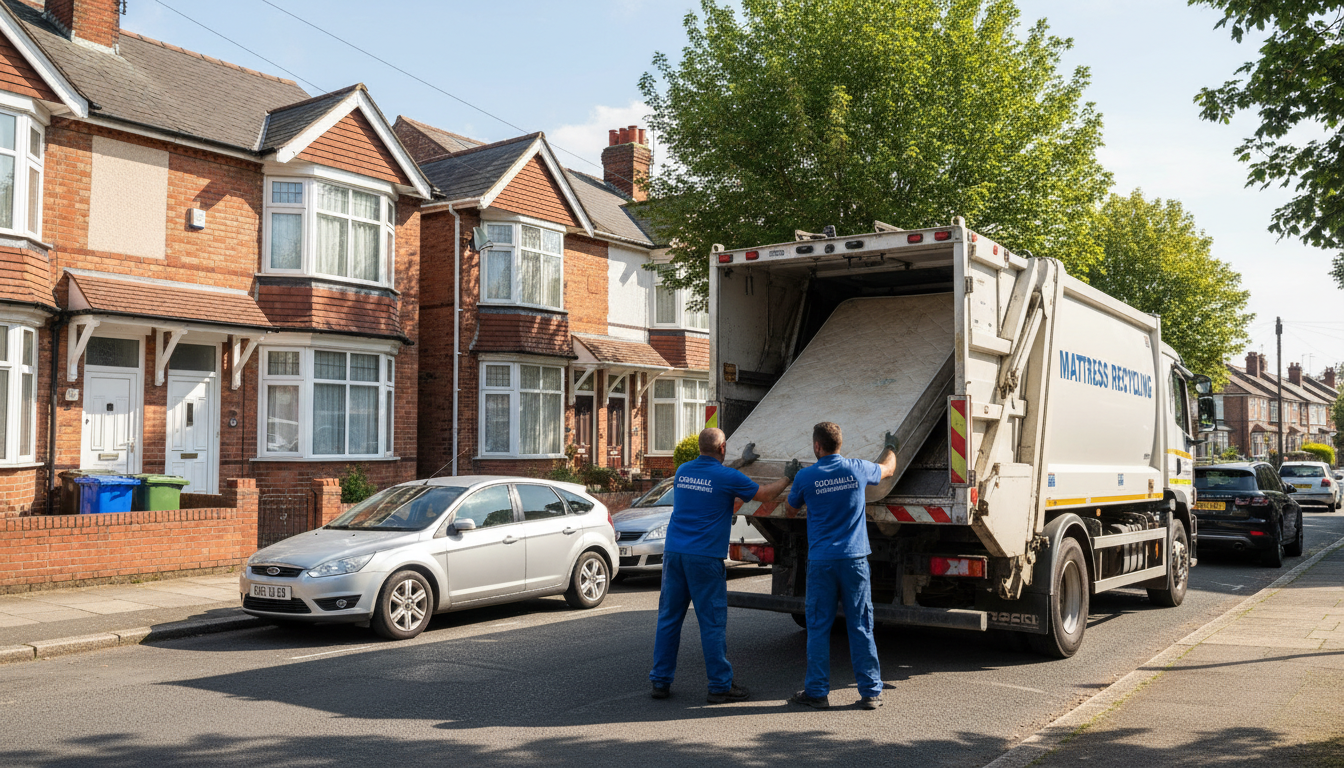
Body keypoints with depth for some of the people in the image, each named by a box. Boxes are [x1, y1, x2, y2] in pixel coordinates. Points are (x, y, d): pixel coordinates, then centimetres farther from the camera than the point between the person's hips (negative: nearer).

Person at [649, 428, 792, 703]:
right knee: (713, 623, 2)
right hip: (705, 557, -5)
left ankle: (660, 681, 16)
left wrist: (740, 462, 39)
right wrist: (788, 476, 22)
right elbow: (765, 494, 5)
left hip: (673, 553, 5)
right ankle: (720, 685, 9)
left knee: (668, 618, 10)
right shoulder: (728, 477, -7)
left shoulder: (683, 471, 10)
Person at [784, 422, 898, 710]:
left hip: (821, 561, -1)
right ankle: (871, 692, 12)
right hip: (854, 558, 2)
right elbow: (888, 469, 22)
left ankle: (817, 691, 11)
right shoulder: (858, 469, 0)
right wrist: (890, 447, 43)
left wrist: (791, 478, 28)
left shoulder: (805, 477, -5)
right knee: (861, 626, 7)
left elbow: (790, 510, 12)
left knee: (818, 627, 6)